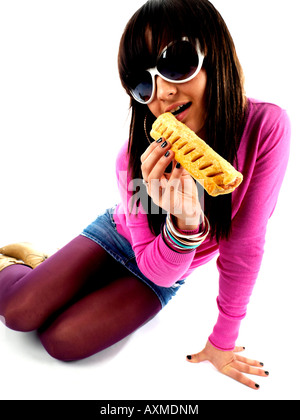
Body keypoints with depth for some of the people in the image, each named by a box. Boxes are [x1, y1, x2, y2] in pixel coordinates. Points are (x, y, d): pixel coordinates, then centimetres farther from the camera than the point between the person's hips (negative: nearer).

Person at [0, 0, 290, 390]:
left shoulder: (266, 127, -29)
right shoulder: (136, 160, -26)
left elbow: (244, 248, -20)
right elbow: (157, 268, -21)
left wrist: (223, 341, -10)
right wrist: (184, 225, -44)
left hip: (164, 274, 1)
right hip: (120, 234, 0)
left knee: (62, 341, -15)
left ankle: (34, 265, 17)